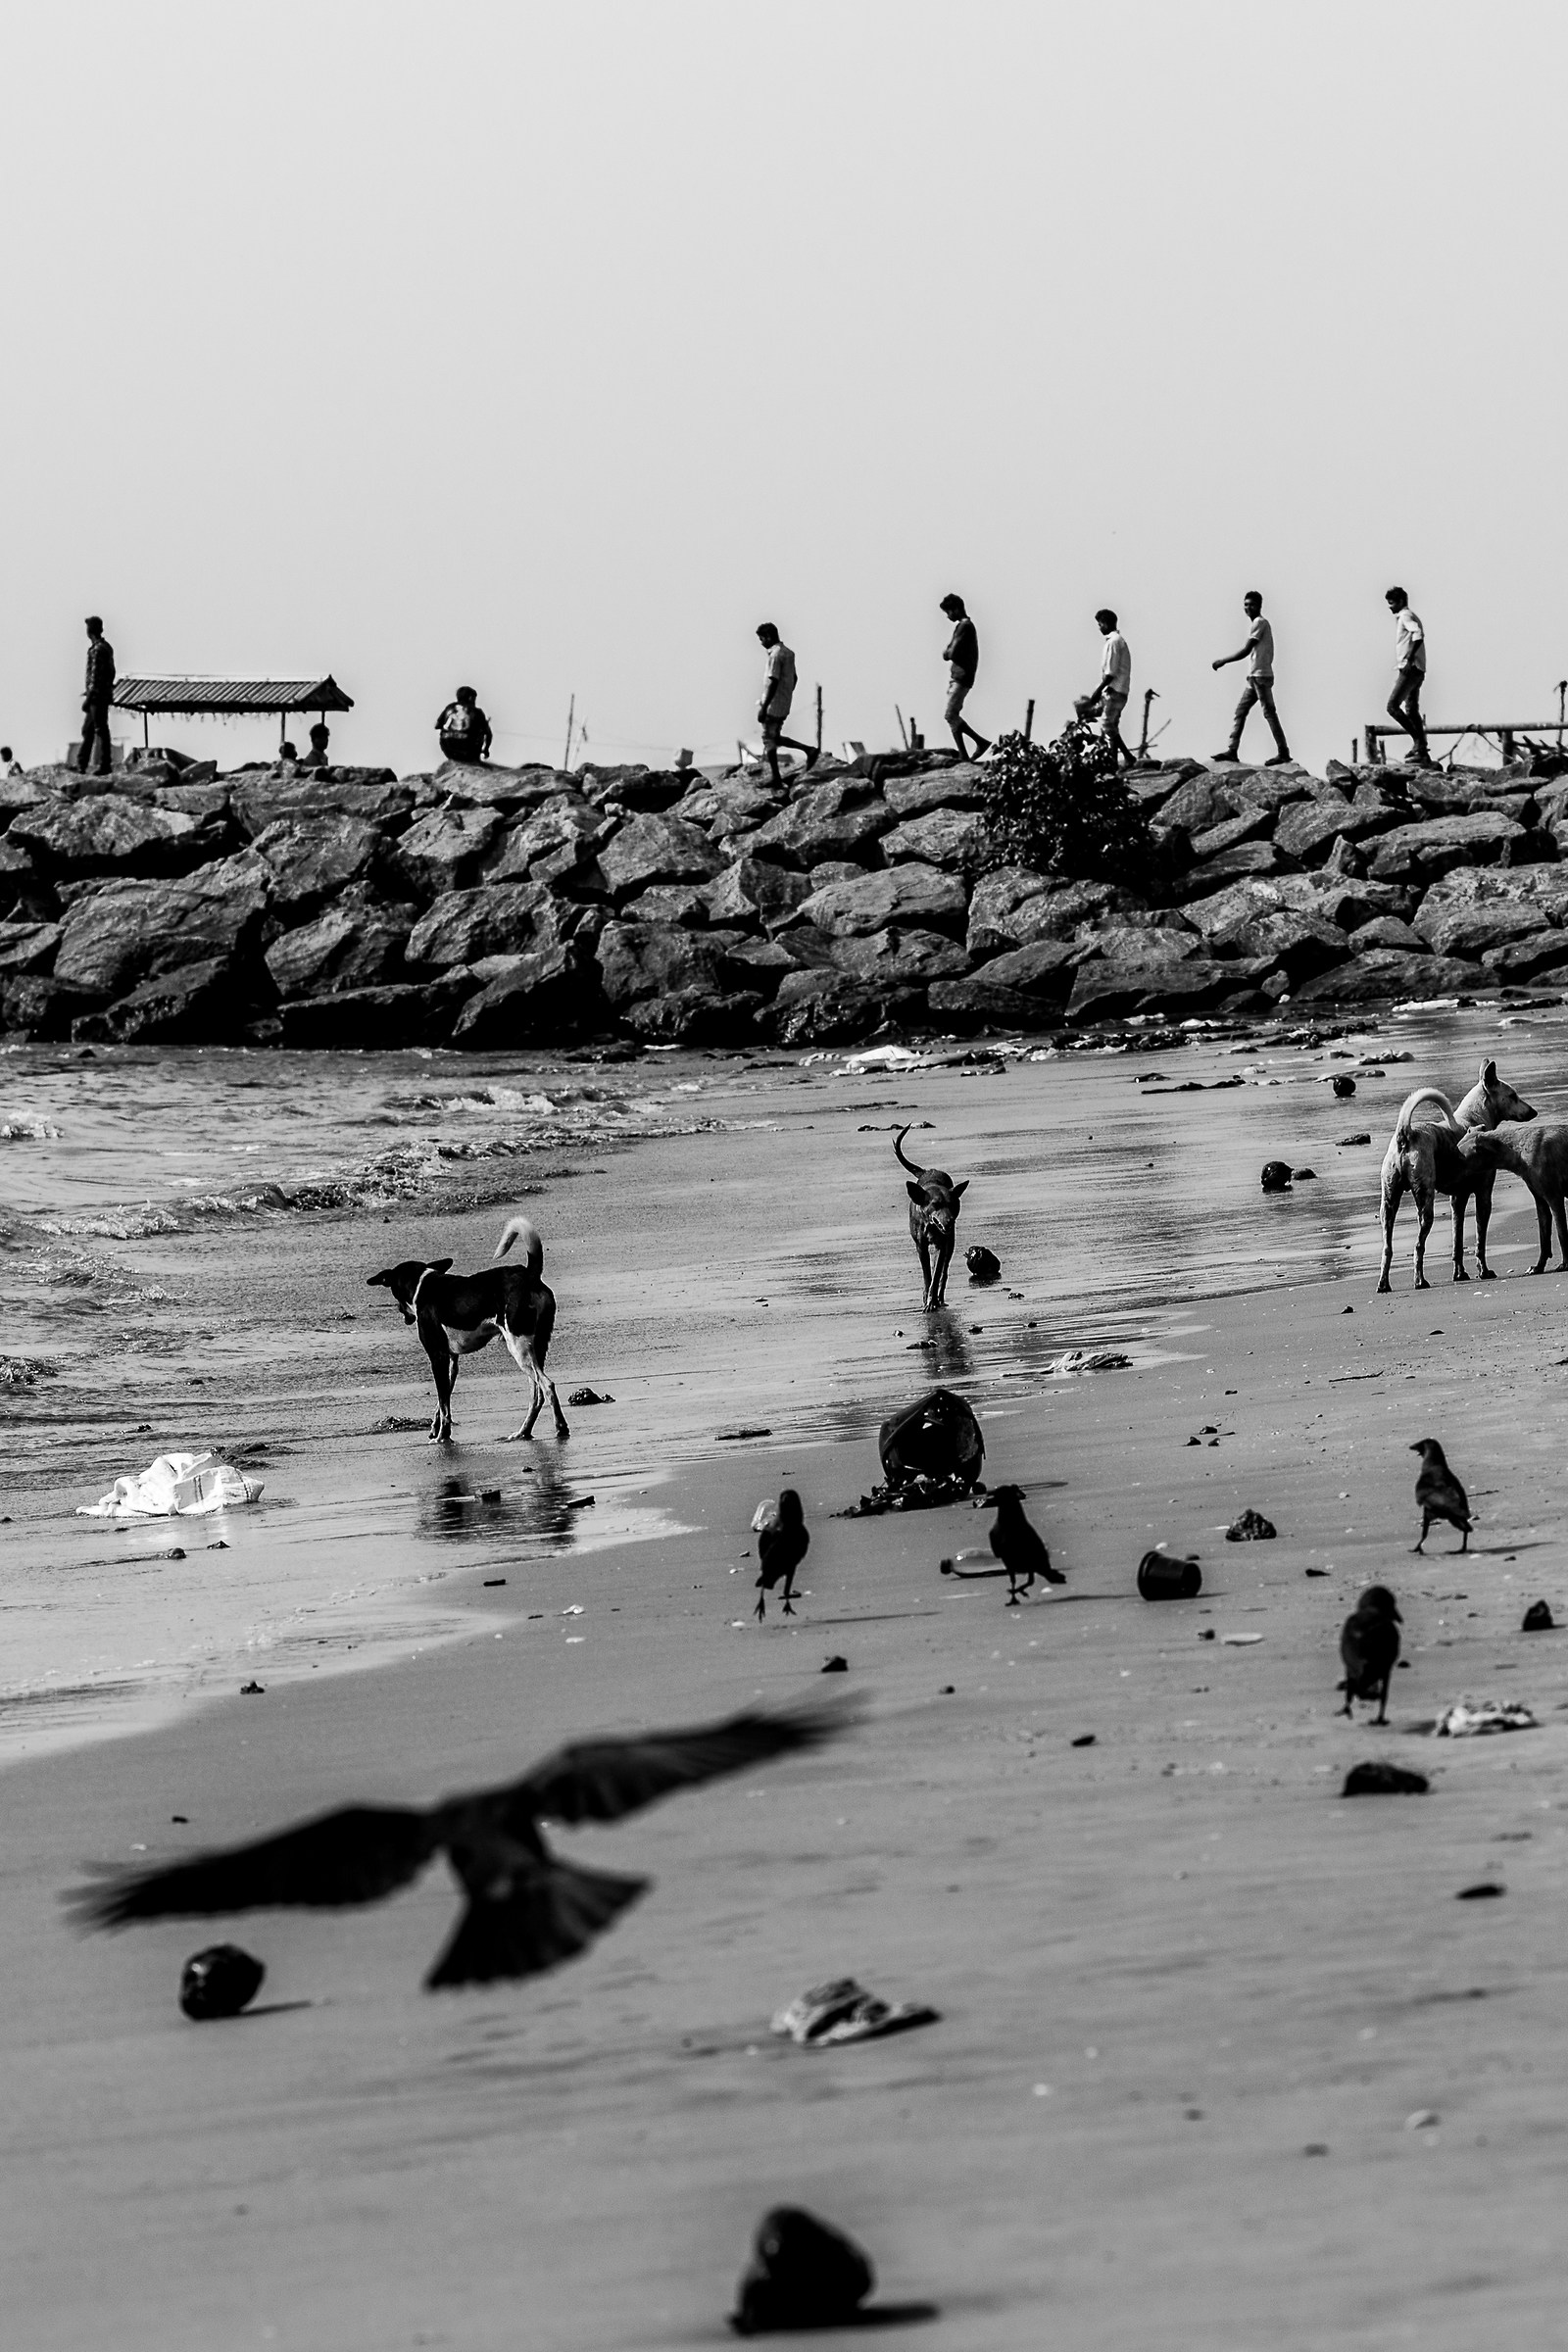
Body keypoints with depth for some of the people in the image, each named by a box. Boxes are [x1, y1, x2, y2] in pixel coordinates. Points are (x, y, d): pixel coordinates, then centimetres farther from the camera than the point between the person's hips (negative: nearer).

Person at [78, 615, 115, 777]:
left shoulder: (98, 650, -18)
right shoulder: (107, 647, 12)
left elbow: (96, 677, -21)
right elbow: (111, 672, 19)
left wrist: (88, 698, -19)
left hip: (97, 696, -10)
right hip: (105, 694, 10)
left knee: (101, 730, -4)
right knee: (87, 730, 13)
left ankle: (105, 766, -1)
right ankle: (81, 765, 17)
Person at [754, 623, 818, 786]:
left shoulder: (775, 655, -17)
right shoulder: (788, 653, 12)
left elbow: (773, 683, -22)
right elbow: (793, 678, 18)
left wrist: (763, 708, -21)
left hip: (773, 705, -9)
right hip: (784, 707, 9)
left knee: (769, 740, -1)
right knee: (775, 738, 16)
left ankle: (776, 778, 1)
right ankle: (808, 749, 6)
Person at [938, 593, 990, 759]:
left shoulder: (965, 626, -12)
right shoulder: (965, 625, 19)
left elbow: (952, 653, -19)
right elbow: (946, 652, 17)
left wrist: (947, 652, 1)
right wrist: (949, 653, -3)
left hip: (961, 678, -10)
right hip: (956, 677, 10)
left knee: (950, 715, -11)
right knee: (953, 716, 6)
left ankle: (980, 741, -7)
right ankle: (963, 755, 6)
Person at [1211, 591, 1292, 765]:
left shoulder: (1259, 623, -10)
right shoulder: (1259, 623, 18)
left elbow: (1246, 651, -15)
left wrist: (1223, 661, -8)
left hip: (1260, 676, -10)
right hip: (1253, 676, 10)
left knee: (1269, 713, -8)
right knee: (1240, 712, 8)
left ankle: (1283, 753, -7)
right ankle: (1232, 750, 7)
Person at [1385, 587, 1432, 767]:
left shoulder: (1405, 616, -7)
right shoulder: (1405, 617, 22)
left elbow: (1418, 634, -24)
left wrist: (1409, 659, -26)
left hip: (1410, 669, -10)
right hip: (1417, 671, 10)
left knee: (1393, 706, -13)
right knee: (1412, 711, 10)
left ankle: (1419, 742, -14)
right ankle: (1423, 755, 6)